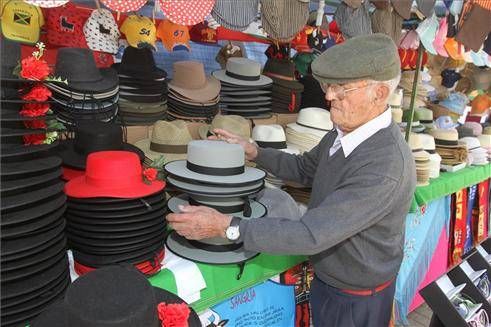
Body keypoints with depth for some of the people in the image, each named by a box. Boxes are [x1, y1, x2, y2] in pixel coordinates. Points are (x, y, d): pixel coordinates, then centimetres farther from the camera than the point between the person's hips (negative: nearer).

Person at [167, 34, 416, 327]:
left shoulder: (385, 168, -34)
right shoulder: (346, 131, -6)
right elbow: (305, 168, 9)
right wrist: (254, 152, -4)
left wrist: (226, 226, -34)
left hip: (356, 300, -7)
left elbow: (312, 234, -35)